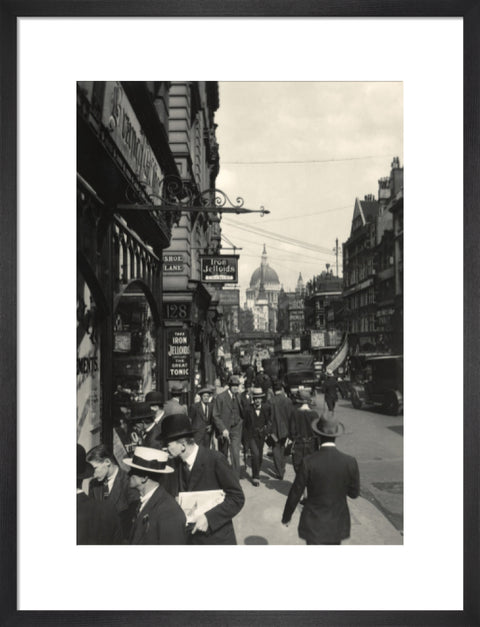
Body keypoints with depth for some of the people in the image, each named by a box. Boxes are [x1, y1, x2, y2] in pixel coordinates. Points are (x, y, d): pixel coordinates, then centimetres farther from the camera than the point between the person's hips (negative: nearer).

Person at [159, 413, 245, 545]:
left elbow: (237, 498, -16)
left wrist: (209, 518, -24)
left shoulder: (215, 459, -19)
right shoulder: (177, 462, -2)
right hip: (188, 535, 5)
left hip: (216, 536, -4)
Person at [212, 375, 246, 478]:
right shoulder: (221, 397, -7)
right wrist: (223, 429, -17)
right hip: (224, 429, -1)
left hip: (236, 429, 1)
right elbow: (216, 416, -8)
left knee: (235, 454, -10)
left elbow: (243, 414, 12)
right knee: (223, 455, 11)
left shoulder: (240, 397, 1)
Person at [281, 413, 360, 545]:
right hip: (337, 523, 3)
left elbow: (295, 493, -10)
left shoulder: (308, 462, -20)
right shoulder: (350, 462, -14)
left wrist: (286, 516, 5)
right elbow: (354, 493, -1)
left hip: (314, 524, -3)